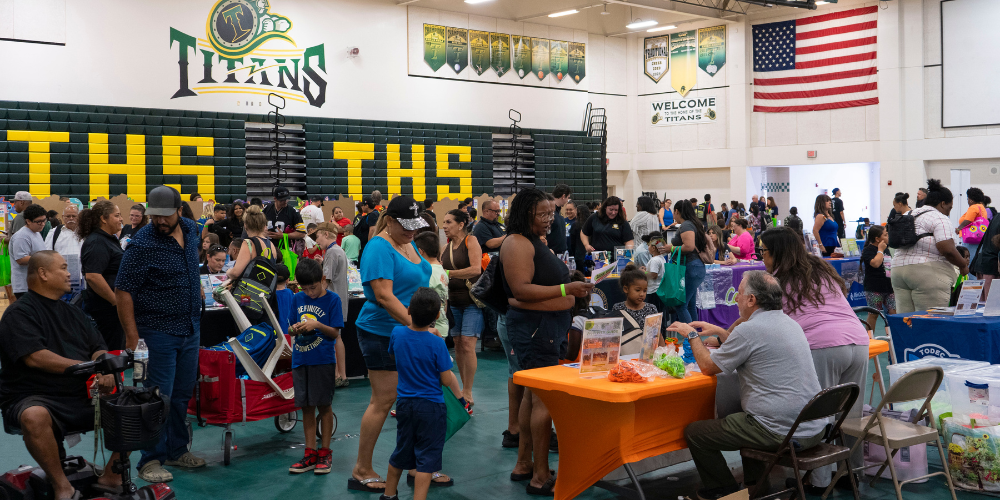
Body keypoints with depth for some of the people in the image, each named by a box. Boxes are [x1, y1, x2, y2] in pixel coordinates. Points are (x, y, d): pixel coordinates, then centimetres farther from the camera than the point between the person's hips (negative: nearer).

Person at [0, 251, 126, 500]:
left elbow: (98, 349, 14)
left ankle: (111, 477, -1)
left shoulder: (73, 313, 20)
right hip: (35, 399, -6)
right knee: (34, 417, -40)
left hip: (83, 399, 6)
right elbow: (34, 357, -17)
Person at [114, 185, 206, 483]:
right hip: (159, 332, -6)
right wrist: (132, 336, -19)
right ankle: (151, 460, 8)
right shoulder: (142, 244, -16)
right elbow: (123, 291, -16)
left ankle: (177, 450, 28)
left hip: (191, 329, 7)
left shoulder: (191, 230, 4)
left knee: (182, 394, 15)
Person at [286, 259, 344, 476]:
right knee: (306, 406, 8)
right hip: (300, 359, 4)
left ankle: (325, 453, 12)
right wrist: (294, 329, -10)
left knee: (324, 405, 2)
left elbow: (335, 333, -7)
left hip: (323, 360, -4)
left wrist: (316, 325, -22)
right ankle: (310, 454, 16)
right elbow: (290, 330, 13)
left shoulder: (332, 300, -5)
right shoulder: (297, 299, 8)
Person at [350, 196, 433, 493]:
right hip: (382, 333, -9)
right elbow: (384, 296, -26)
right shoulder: (380, 249, -16)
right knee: (384, 399, -4)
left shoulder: (407, 243, 13)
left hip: (408, 333, 9)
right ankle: (361, 472, 9)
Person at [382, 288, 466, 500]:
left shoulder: (397, 333, -6)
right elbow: (446, 379, -13)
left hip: (404, 402, 6)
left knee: (401, 452, 22)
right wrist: (460, 396, 7)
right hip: (431, 406, -5)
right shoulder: (437, 343, -18)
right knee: (427, 458, 1)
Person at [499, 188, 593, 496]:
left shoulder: (536, 241, 17)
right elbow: (521, 289, -22)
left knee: (532, 395, 15)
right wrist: (565, 289, -23)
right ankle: (541, 478, -3)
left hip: (548, 327, 11)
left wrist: (574, 289, 14)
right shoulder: (517, 243, -14)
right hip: (533, 327, -11)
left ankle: (523, 465, 25)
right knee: (544, 399, -9)